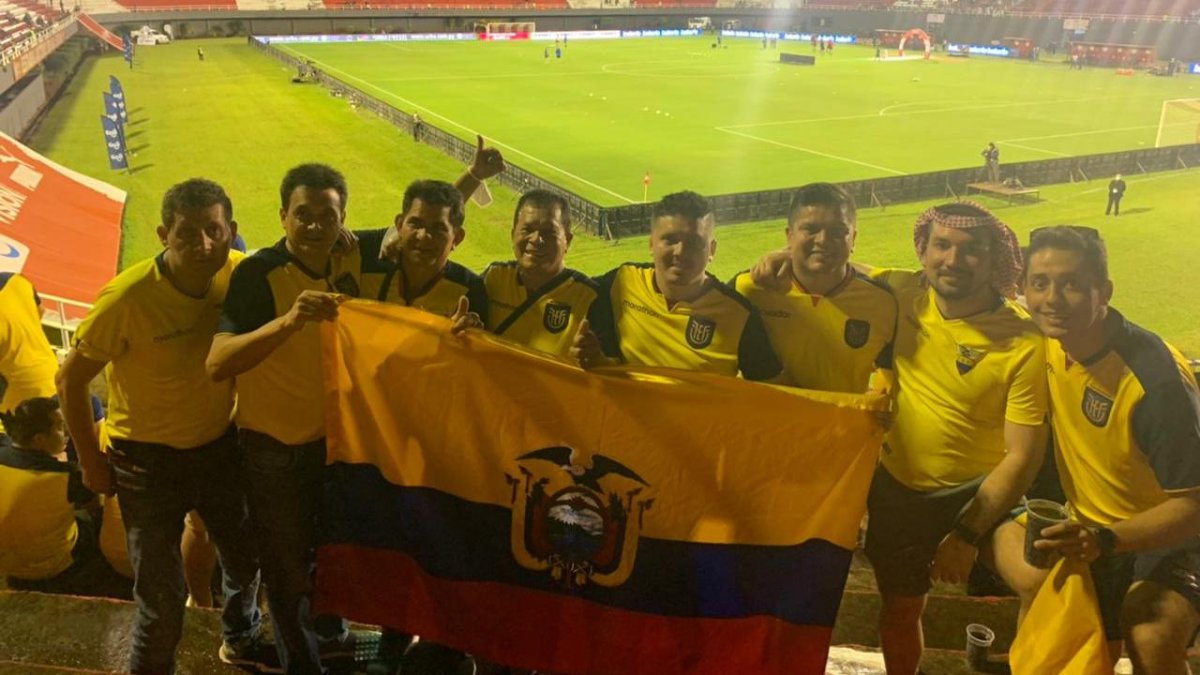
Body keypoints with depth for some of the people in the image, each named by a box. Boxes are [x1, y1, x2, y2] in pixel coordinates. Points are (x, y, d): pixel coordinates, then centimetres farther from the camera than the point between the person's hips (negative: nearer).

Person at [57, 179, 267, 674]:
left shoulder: (239, 274, -16)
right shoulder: (128, 298, -28)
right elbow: (71, 379, -14)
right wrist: (91, 461, -8)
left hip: (219, 445, 5)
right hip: (148, 458, -4)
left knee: (246, 556, 23)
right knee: (163, 595, 5)